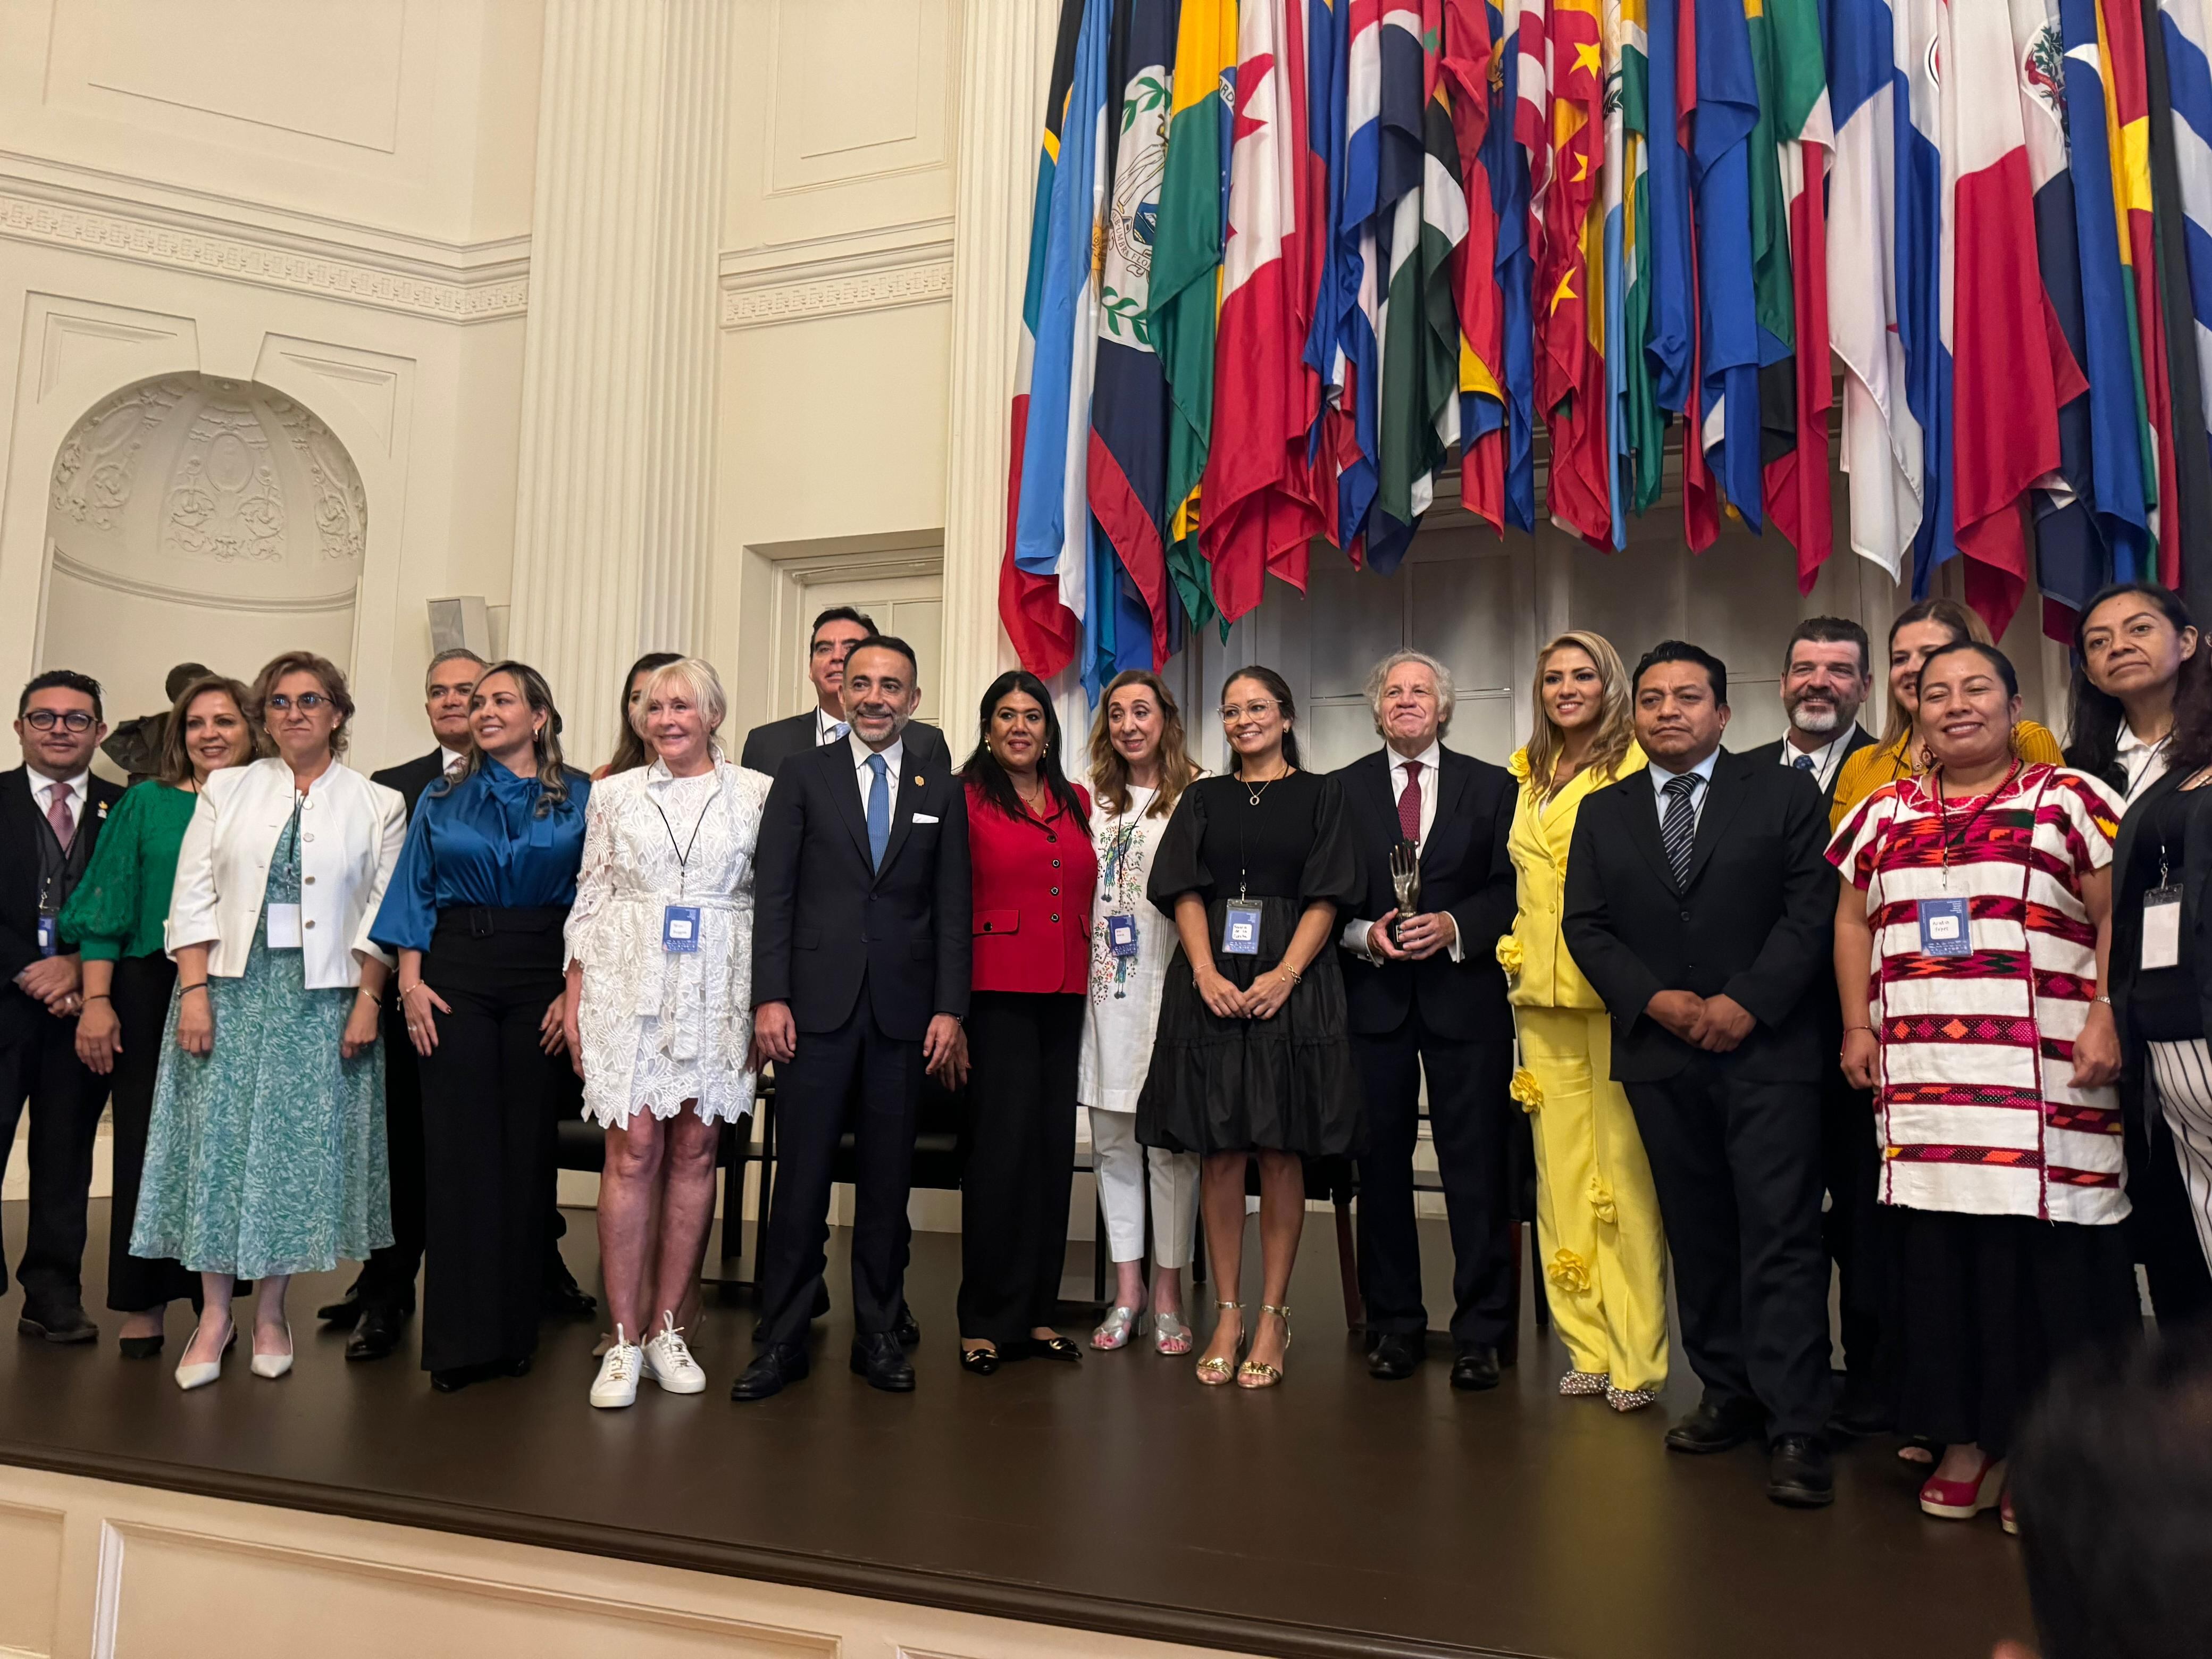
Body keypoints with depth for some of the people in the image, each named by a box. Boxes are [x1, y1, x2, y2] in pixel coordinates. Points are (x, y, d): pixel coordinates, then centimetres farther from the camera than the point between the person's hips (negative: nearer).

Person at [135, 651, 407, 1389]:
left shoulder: (378, 805, 4)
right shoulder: (226, 790, 9)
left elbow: (383, 912, 1)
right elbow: (193, 897, 3)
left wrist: (367, 1001, -7)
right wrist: (193, 991, -5)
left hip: (323, 998, -1)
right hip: (232, 988, 1)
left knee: (300, 1148, 3)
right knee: (218, 1140, 2)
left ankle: (270, 1312, 16)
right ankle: (215, 1314, 14)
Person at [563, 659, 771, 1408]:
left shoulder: (756, 793, 6)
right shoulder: (614, 794, 10)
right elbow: (589, 898, 10)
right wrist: (574, 1000, 4)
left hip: (716, 992, 0)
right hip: (628, 986, 0)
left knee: (694, 1151, 4)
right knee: (633, 1151, -5)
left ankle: (666, 1328, 16)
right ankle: (625, 1339, 3)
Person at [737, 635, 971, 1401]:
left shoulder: (941, 792, 10)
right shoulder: (802, 777, 6)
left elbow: (953, 909, 7)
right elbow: (773, 893, 1)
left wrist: (949, 1010, -1)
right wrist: (770, 997, -7)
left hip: (905, 1011, 2)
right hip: (817, 1005, -1)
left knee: (888, 1181, 8)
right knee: (802, 1178, 1)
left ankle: (879, 1335, 20)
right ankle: (781, 1340, 13)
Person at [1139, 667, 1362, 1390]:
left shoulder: (1320, 795, 9)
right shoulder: (1204, 799, 15)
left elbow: (1326, 896, 0)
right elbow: (1185, 891, 5)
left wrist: (1285, 973, -14)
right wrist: (1206, 971, -11)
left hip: (1292, 985, -2)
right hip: (1211, 985, 2)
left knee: (1282, 1153, 1)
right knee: (1219, 1152, 3)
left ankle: (1272, 1316, 9)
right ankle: (1227, 1315, 10)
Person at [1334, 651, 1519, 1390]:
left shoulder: (1492, 787, 8)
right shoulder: (1341, 790, 10)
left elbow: (1512, 888, 3)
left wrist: (1455, 927, -12)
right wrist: (1365, 934, -10)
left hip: (1464, 994, -1)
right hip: (1373, 996, 1)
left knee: (1476, 1163, -1)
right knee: (1380, 1162, 6)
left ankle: (1480, 1331, 10)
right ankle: (1394, 1324, 18)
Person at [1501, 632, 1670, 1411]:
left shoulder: (1640, 765, -2)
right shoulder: (1532, 778, 18)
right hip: (1544, 996, 6)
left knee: (1627, 1172, -4)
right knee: (1561, 1173, 7)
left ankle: (1638, 1359, 5)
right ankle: (1586, 1350, 17)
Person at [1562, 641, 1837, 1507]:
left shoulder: (1784, 794, 4)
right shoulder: (1602, 814, 12)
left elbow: (1812, 909, -4)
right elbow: (1585, 927, 6)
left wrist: (1746, 1002, -14)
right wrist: (1655, 999, -8)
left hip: (1767, 1047, -3)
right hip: (1660, 1054, 3)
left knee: (1780, 1233, -6)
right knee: (1697, 1233, 10)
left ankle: (1795, 1427, -3)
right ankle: (1730, 1392, 21)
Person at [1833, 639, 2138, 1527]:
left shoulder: (2068, 799, 3)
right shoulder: (1885, 813, 14)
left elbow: (2118, 920, -1)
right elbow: (1854, 923, 17)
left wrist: (2107, 1019, -11)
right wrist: (1858, 1025, 8)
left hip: (2043, 1081, -3)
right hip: (1921, 1082, 3)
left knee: (2044, 1256, -2)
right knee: (1939, 1254, 5)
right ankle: (1971, 1437, 18)